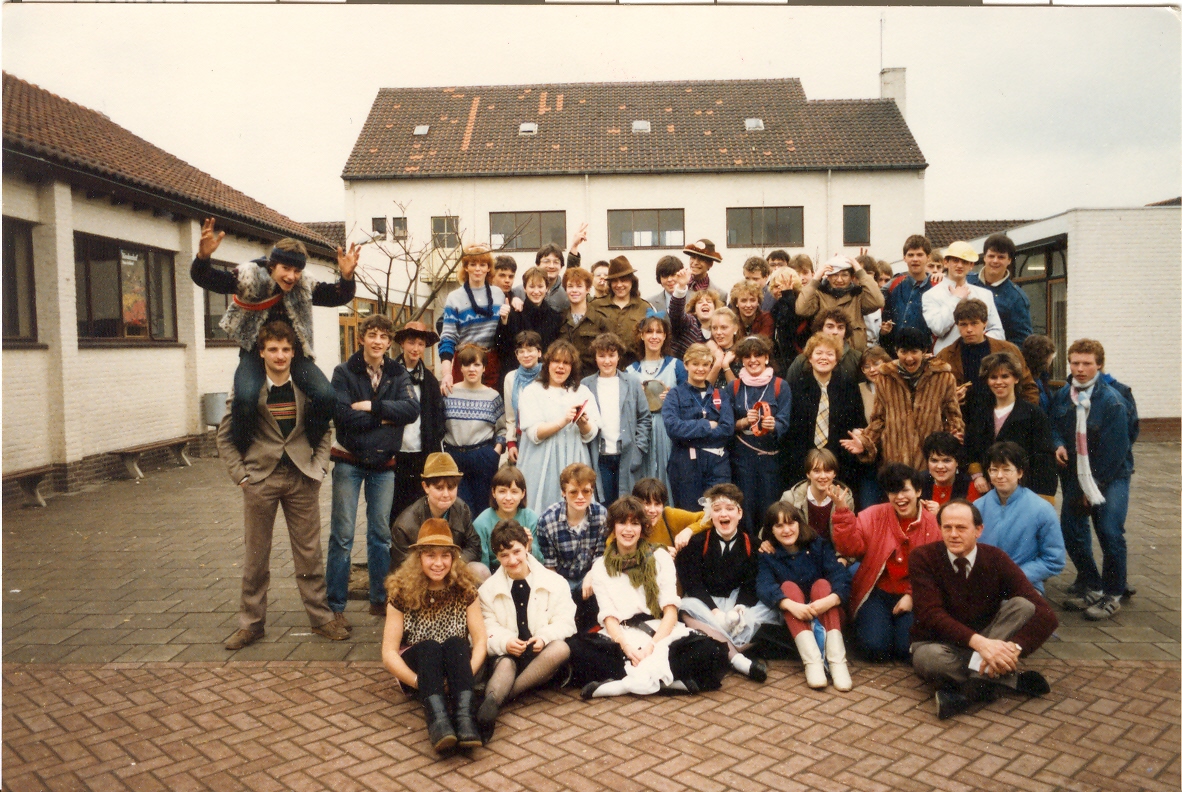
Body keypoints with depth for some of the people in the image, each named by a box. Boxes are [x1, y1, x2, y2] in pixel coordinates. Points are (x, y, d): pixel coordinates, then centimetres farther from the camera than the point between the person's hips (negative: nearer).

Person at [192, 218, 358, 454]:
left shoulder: (305, 288, -4)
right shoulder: (249, 277, -13)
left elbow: (338, 297, -6)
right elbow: (204, 278, -17)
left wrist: (346, 277, -28)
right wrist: (203, 257, -40)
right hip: (255, 350, -3)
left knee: (327, 397, -18)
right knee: (245, 398, -31)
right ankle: (240, 455, -4)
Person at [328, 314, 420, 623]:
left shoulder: (398, 375, 6)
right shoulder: (344, 372, -2)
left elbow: (412, 409, -11)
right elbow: (343, 414, -16)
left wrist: (372, 406, -17)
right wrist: (384, 418, -11)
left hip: (383, 464, 3)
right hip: (349, 462, -3)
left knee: (381, 534, 10)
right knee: (342, 534, 0)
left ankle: (379, 600, 22)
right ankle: (335, 605, 9)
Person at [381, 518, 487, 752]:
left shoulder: (464, 589, -7)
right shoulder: (402, 592, -10)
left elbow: (480, 641, -9)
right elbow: (389, 653, -12)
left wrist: (465, 677, -24)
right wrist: (420, 682, -23)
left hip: (455, 662, 1)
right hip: (417, 663, -1)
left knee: (456, 643, -29)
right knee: (428, 647, -30)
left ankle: (465, 717, -50)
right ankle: (437, 718, -54)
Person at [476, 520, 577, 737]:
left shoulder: (554, 582, 7)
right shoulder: (488, 589, 10)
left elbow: (565, 621, -1)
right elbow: (487, 628, -2)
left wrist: (545, 637, -21)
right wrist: (505, 642, -24)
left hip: (541, 653, 0)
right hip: (506, 653, 0)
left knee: (561, 648, -33)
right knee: (505, 664, -35)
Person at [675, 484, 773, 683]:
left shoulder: (750, 543, 4)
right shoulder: (698, 542, -2)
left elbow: (752, 584, -3)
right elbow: (692, 583, -10)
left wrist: (740, 608, -24)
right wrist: (716, 612, -24)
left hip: (739, 601, 2)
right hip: (706, 602, -2)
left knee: (771, 611, -24)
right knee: (687, 608, -35)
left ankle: (725, 648, -36)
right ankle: (737, 658, -40)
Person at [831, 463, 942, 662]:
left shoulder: (932, 523, -2)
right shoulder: (874, 516, -3)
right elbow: (850, 548, -14)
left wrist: (912, 596, -11)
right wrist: (842, 511, -24)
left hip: (912, 596, 1)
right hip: (877, 593, 0)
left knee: (906, 650, -18)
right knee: (876, 648, -19)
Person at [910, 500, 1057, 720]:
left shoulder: (995, 559, -9)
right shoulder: (923, 558, -14)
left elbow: (1046, 615, -18)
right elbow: (932, 615, -23)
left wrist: (1014, 647, -37)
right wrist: (978, 642, -40)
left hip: (985, 641, 3)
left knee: (1023, 605, -22)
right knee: (929, 657, -39)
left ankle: (972, 688, -28)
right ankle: (1014, 678, -17)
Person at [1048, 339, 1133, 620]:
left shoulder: (1112, 401, -15)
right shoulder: (1062, 396, 0)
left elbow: (1115, 450, -15)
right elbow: (1054, 426, 15)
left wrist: (1094, 486, -13)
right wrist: (1058, 445, -9)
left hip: (1110, 474, -5)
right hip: (1076, 474, 5)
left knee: (1110, 532, -15)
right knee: (1071, 531, 4)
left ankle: (1113, 593, 5)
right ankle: (1089, 586, 24)